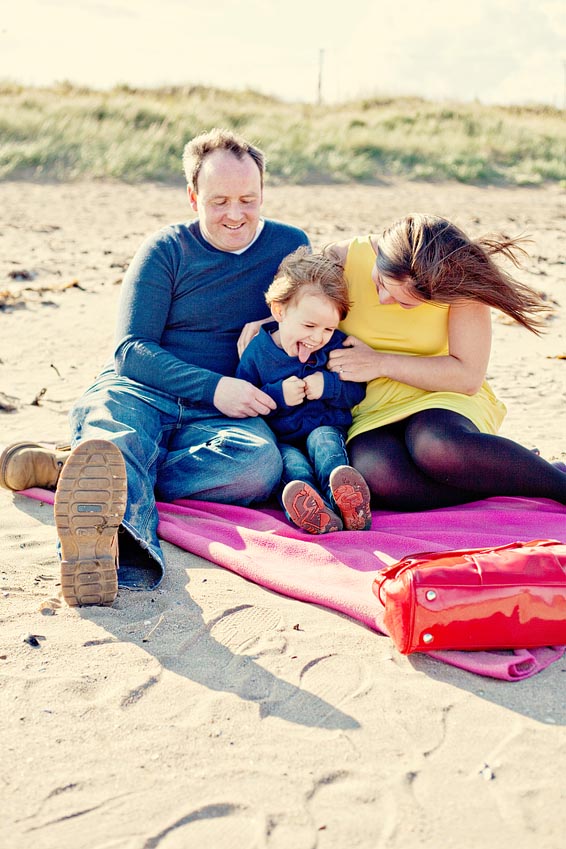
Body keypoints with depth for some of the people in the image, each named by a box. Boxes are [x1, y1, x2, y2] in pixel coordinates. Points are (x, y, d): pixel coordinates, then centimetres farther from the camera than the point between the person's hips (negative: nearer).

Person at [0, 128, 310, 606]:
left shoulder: (291, 247, 12)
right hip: (139, 391, -1)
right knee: (115, 437, -39)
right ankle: (116, 542, -74)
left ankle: (67, 471, -38)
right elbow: (131, 350, -1)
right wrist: (211, 386, -17)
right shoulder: (166, 250, 6)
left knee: (260, 461, -36)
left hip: (219, 414, 1)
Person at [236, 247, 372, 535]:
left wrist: (328, 386, -15)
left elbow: (357, 391, 5)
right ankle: (313, 511, -65)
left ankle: (345, 499, -59)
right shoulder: (257, 351, -2)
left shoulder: (336, 345, 2)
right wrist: (278, 395, -18)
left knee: (322, 438, -32)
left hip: (327, 430, 1)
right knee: (290, 461, -33)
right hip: (282, 442, -1)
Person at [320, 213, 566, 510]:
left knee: (434, 444, -40)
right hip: (369, 413, 2)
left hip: (440, 400, -2)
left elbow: (469, 376, -13)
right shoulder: (342, 260, -6)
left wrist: (381, 363, -16)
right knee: (375, 474, -36)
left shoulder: (457, 281, -11)